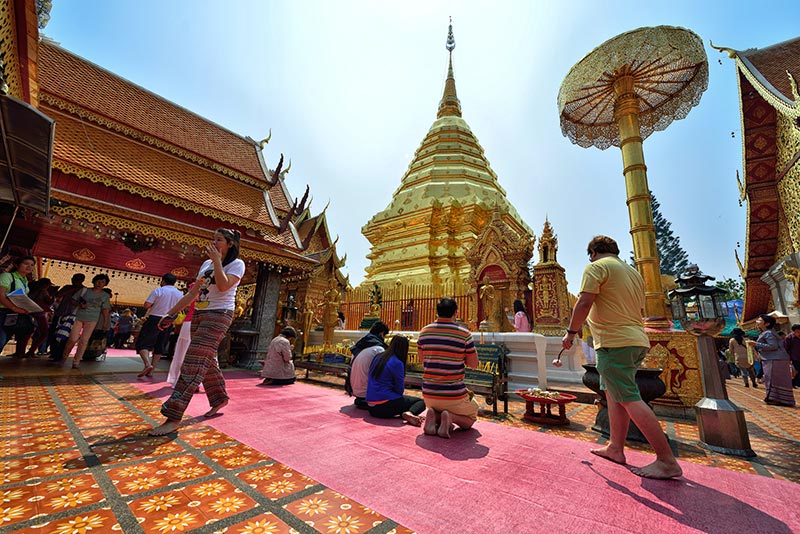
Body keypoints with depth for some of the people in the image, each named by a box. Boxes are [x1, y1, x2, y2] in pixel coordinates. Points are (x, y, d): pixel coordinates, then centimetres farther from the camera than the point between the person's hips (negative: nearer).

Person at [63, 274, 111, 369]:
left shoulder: (105, 296, 2)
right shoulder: (84, 291, 3)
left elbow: (105, 310, 4)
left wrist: (105, 323, 1)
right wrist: (79, 305, -12)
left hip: (92, 320, 0)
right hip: (78, 317, 0)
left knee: (84, 341, -2)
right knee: (73, 339, -4)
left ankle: (76, 361, 9)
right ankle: (64, 356, 21)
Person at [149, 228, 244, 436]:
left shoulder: (236, 264, -4)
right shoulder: (206, 263, 17)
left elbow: (223, 286, -22)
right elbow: (193, 292, 17)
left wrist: (217, 260, -16)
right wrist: (171, 313, 14)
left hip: (219, 315, -8)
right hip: (199, 314, 8)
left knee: (194, 361, -13)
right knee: (206, 360, 11)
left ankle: (174, 417, -11)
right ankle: (219, 398, 27)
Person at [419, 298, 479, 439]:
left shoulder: (424, 332, -2)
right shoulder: (464, 333, -13)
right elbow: (473, 364, -3)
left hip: (428, 394, 4)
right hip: (454, 395, -3)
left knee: (435, 408, 36)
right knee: (470, 418, 25)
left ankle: (433, 416, 1)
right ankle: (450, 417, -6)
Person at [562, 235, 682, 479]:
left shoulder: (597, 267, -8)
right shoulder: (634, 272, 19)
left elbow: (584, 304, -18)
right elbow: (639, 310, 24)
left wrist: (571, 332, -9)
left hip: (614, 342, -9)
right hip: (637, 340, 10)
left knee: (630, 399, -5)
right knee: (613, 394, 15)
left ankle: (667, 461, 0)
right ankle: (616, 448, 21)